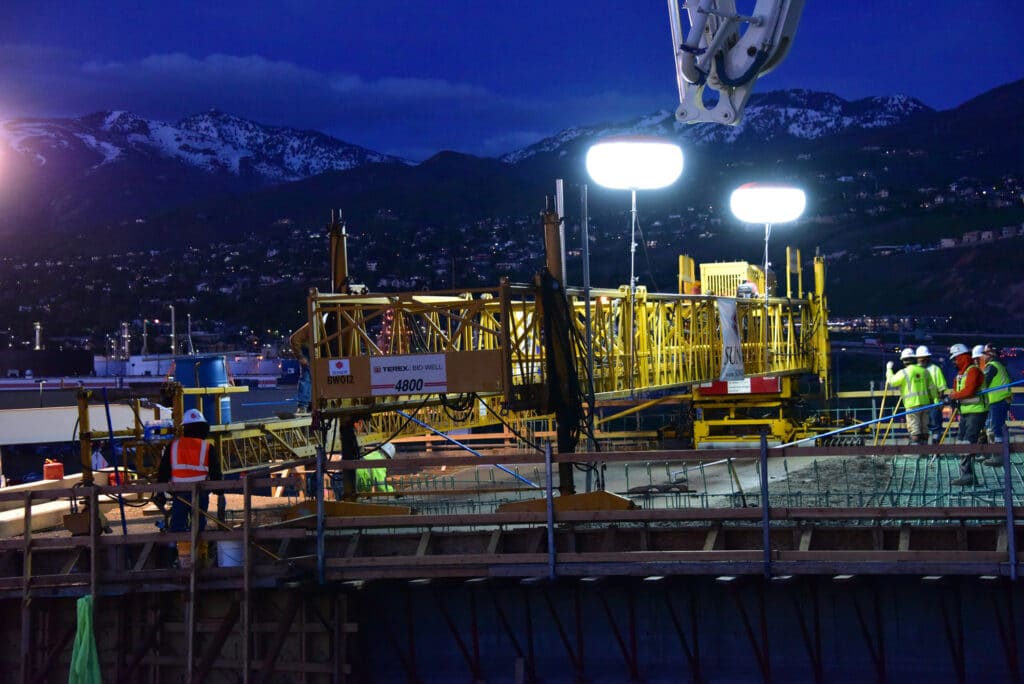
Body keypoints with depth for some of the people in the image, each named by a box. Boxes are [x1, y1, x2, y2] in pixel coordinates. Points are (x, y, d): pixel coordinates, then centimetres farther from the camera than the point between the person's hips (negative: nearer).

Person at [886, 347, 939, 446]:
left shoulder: (903, 372, -7)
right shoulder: (924, 371, 10)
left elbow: (892, 381, 1)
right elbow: (932, 387, 13)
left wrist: (889, 369, 16)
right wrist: (936, 400, 21)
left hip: (912, 403, -5)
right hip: (924, 402, 5)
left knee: (913, 427, -5)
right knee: (924, 427, 11)